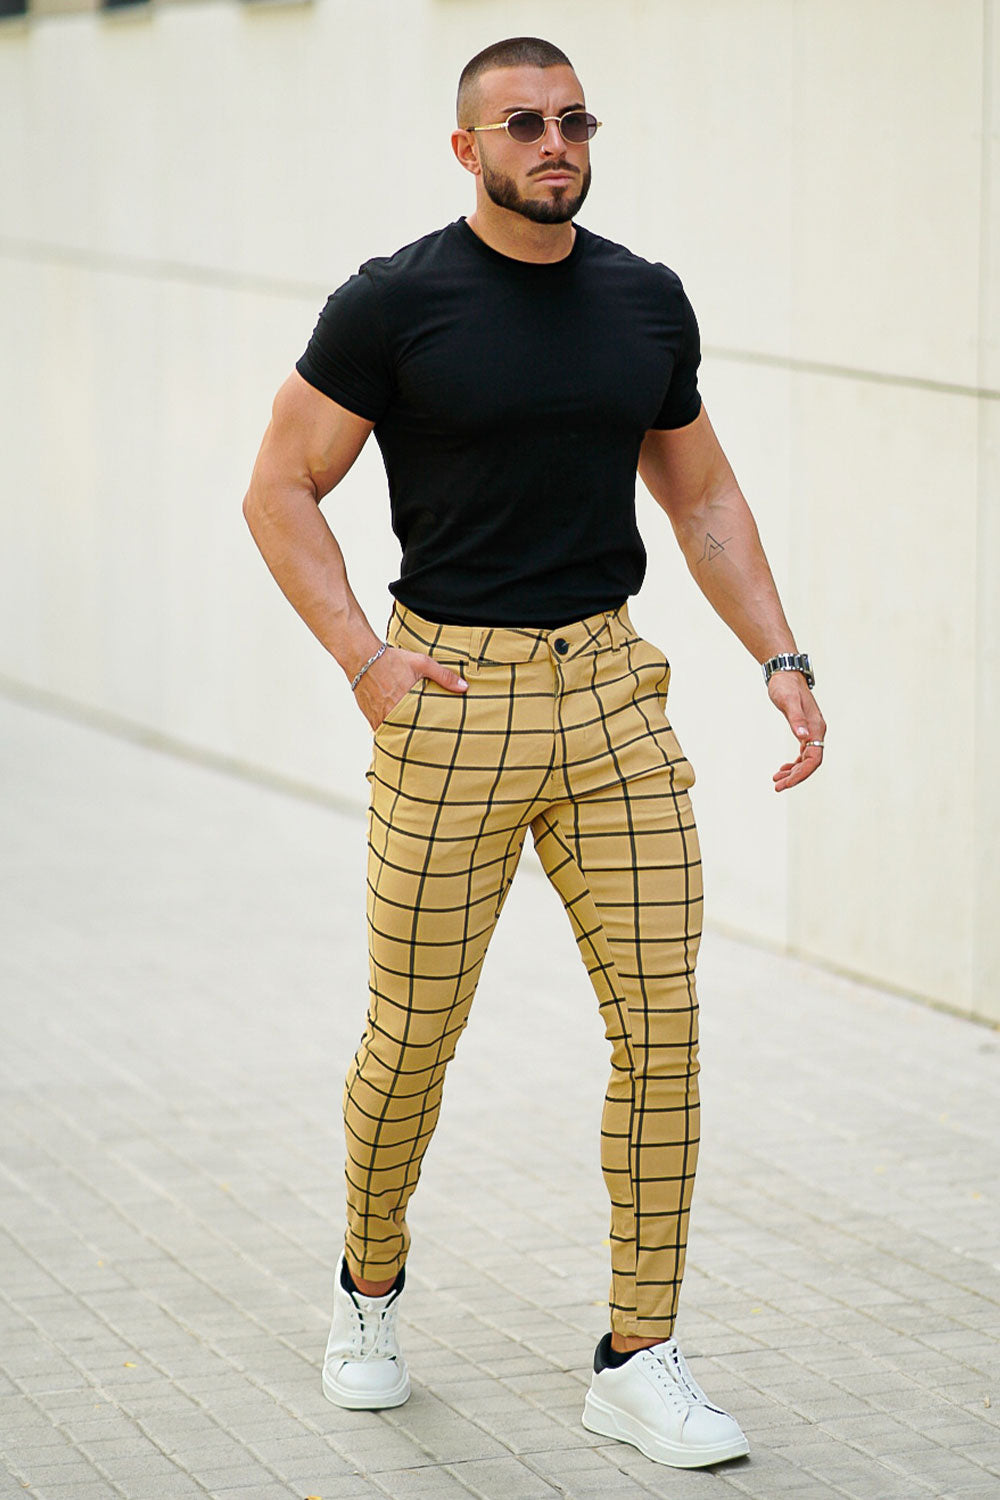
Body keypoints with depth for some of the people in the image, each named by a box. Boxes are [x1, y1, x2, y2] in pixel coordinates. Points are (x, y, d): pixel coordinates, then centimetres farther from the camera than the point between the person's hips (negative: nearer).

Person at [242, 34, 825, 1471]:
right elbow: (281, 492, -1)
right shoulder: (392, 304, -5)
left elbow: (704, 499, 18)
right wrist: (365, 659, -10)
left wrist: (782, 658, 8)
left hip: (610, 692, 4)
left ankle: (639, 1357, 5)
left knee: (662, 1017, -3)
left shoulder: (647, 302, 9)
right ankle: (371, 1290, 31)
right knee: (415, 1036, 4)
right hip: (453, 696, -4)